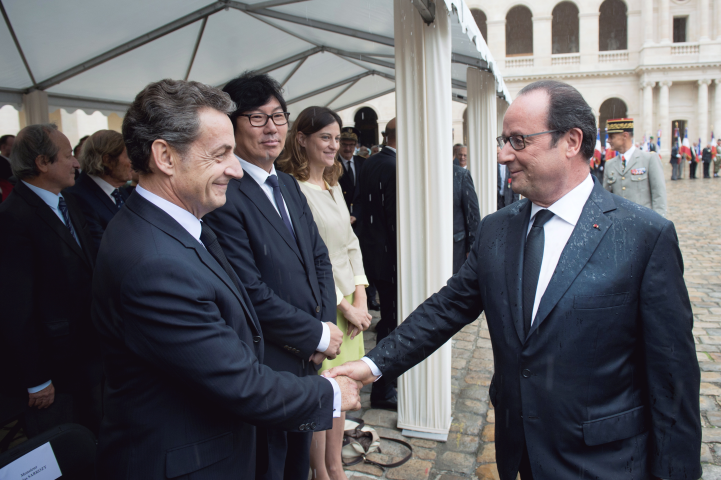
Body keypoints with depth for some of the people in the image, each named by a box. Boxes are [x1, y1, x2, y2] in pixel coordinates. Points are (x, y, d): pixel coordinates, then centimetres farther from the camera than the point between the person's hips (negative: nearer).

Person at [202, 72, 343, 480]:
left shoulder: (289, 186, 8)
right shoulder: (224, 195, -21)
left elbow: (319, 259, 10)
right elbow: (252, 294, -24)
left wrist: (327, 324, -5)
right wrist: (318, 336, -14)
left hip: (306, 358, 8)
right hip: (265, 369, -8)